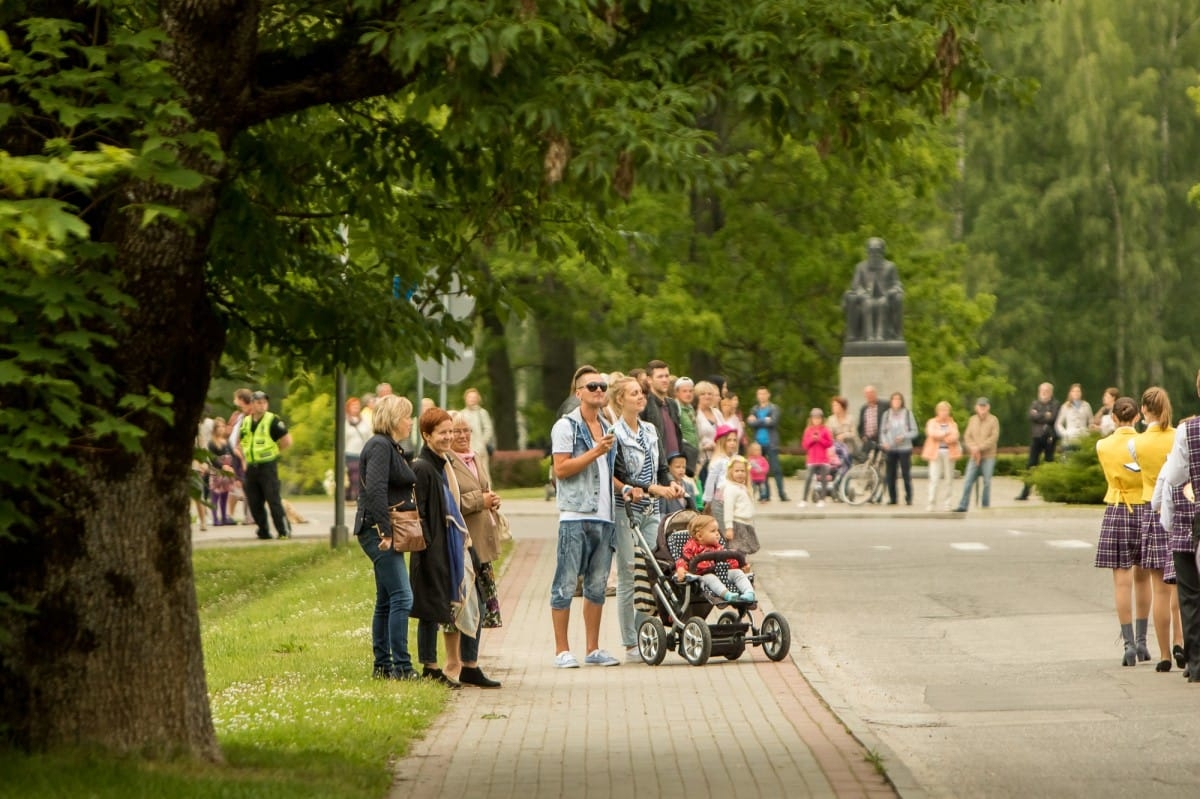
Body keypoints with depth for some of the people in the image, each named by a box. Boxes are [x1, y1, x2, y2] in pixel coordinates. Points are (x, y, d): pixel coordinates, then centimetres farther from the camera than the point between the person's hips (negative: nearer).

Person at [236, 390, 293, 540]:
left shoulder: (272, 421, -6)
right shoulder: (246, 422, 11)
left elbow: (287, 441, -7)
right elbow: (240, 443, 26)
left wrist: (275, 452, -1)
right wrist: (244, 457, 14)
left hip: (268, 466, -6)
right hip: (251, 468, 6)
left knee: (274, 501, -11)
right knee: (254, 503, 6)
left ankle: (284, 531, -8)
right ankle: (263, 532, 17)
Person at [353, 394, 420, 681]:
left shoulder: (390, 447, 19)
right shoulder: (379, 447, -13)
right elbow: (375, 491, -23)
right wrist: (386, 531, -25)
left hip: (387, 534, 11)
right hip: (378, 531, -11)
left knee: (386, 601, 12)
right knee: (402, 597, -14)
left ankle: (382, 665, 15)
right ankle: (401, 666, -16)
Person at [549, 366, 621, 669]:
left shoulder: (607, 428, 19)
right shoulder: (566, 426, -4)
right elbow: (561, 469, -13)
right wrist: (595, 452, -16)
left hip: (604, 516, 7)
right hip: (576, 516, -7)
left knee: (597, 585, 10)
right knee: (566, 584, -5)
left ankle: (593, 649, 15)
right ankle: (562, 650, -1)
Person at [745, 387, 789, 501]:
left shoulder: (774, 408, 2)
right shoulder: (755, 409, 14)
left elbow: (773, 422, -12)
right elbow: (750, 423, 1)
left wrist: (757, 421, -7)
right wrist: (764, 421, -10)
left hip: (771, 443, -4)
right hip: (758, 443, 4)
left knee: (776, 469, -7)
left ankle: (782, 494, -7)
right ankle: (765, 494, 8)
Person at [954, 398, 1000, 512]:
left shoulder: (993, 420, 0)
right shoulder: (972, 420, 12)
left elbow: (994, 437, -9)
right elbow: (967, 436, 8)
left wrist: (979, 448, -14)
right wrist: (973, 447, -11)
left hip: (988, 457, -3)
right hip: (973, 456, 3)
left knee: (987, 482, -1)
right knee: (968, 481, -1)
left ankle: (985, 506, 7)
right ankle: (963, 506, 1)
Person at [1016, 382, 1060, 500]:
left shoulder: (1055, 404, 4)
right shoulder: (1035, 404, 13)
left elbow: (1053, 418, -11)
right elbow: (1032, 416, -4)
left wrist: (1039, 415, -4)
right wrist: (1045, 415, -8)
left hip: (1049, 437, -2)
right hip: (1036, 437, 2)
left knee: (1049, 463, 0)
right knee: (1031, 464, -2)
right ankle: (1025, 492, -2)